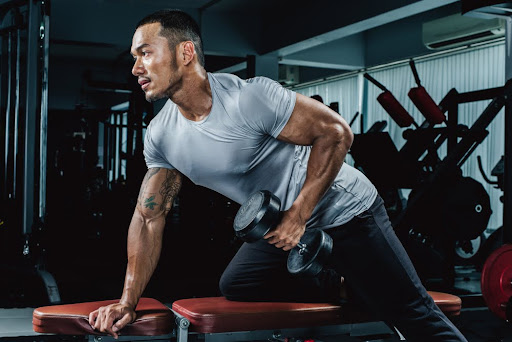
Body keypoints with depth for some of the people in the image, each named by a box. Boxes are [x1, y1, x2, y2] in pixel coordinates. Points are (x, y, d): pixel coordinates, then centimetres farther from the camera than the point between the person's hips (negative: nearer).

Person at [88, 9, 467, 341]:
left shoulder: (249, 97, -26)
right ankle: (342, 286, 13)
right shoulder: (160, 136, -4)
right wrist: (128, 302, -6)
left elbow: (336, 133, -21)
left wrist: (298, 216, -22)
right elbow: (149, 217, 0)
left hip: (342, 212, -7)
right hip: (282, 225, 7)